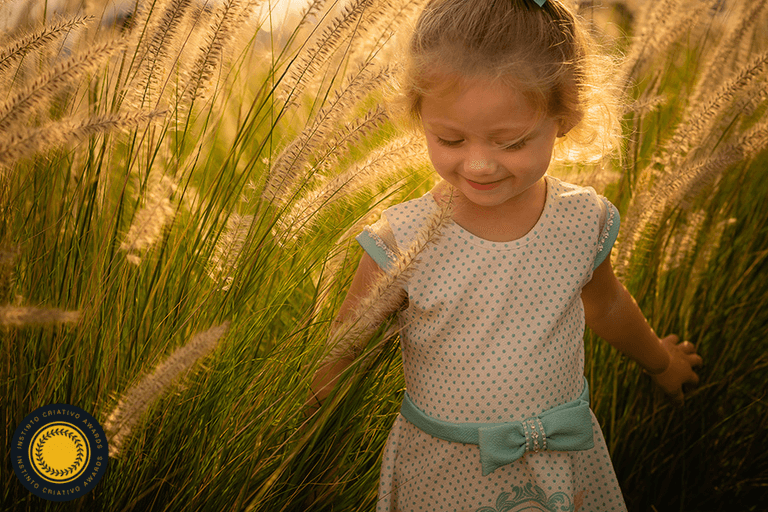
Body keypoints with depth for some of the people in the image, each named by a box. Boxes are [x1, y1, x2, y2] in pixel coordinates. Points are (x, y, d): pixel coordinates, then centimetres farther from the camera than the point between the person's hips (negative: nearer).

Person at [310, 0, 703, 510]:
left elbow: (605, 304, 12)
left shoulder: (584, 222, -11)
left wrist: (660, 362, 29)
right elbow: (338, 358, -9)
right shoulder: (402, 243, -21)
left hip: (567, 465, 2)